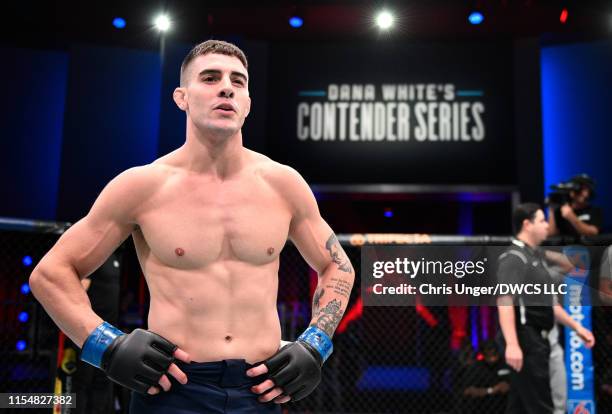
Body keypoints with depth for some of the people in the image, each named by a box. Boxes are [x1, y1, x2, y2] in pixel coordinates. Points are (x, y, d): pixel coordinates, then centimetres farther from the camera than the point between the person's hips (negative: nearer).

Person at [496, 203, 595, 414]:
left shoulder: (536, 256, 19)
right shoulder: (514, 257, -12)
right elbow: (505, 301, -24)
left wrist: (577, 327, 24)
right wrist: (512, 344, -34)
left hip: (537, 340, 9)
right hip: (525, 340, -9)